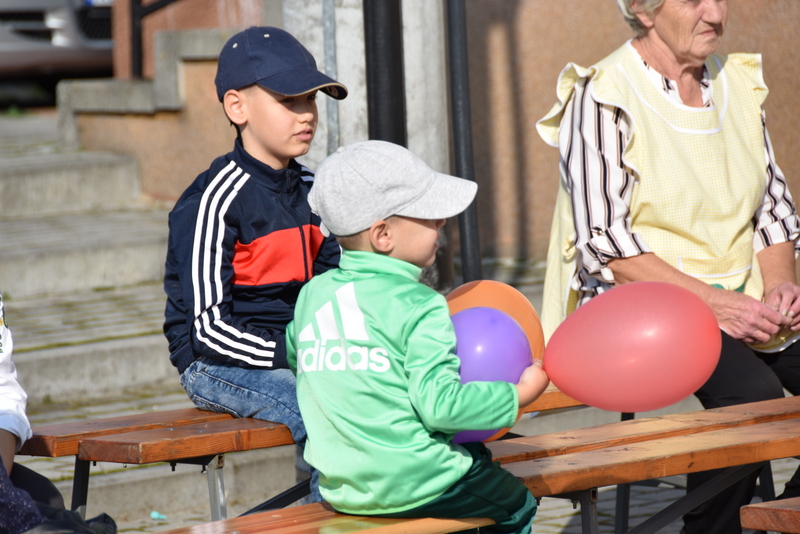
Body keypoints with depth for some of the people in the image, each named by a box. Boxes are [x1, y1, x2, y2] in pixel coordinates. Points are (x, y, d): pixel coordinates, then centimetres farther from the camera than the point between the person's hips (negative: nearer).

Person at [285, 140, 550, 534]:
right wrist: (519, 394, -8)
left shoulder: (312, 294, 5)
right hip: (416, 486, -7)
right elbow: (439, 405, -20)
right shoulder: (419, 307, -16)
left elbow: (293, 352, 24)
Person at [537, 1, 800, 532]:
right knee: (753, 392, -31)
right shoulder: (601, 98, -8)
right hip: (638, 307, -7)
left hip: (740, 304, 7)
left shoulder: (739, 83, 13)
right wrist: (714, 302, -20)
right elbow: (605, 248, -13)